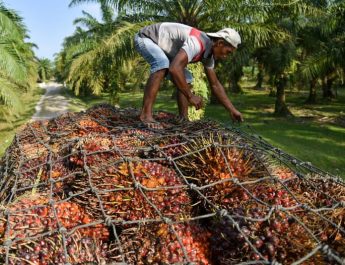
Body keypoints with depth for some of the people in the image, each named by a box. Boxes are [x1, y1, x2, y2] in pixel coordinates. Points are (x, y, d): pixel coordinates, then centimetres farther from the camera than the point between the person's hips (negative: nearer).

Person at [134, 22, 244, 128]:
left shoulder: (208, 52, -3)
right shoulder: (196, 43, -34)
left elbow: (215, 84, 3)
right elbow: (174, 69, -47)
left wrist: (232, 110, 2)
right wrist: (190, 96, -36)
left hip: (161, 48, 9)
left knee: (186, 80, 2)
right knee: (163, 65, -39)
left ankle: (183, 119, 5)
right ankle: (146, 114, -37)